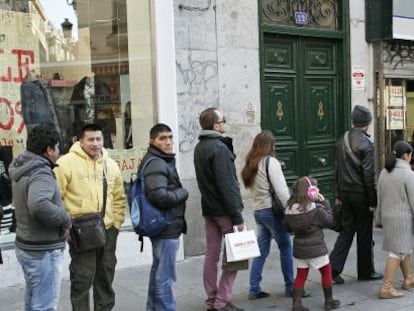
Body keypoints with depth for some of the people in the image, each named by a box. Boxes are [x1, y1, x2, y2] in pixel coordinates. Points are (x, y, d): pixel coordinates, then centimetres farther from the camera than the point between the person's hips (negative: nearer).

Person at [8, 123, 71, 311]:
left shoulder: (22, 169, 6)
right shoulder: (41, 173, -22)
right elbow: (39, 205, -41)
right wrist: (66, 220, -24)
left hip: (27, 246, 10)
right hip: (43, 251, -10)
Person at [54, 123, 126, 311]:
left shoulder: (111, 165, 7)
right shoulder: (66, 162, -10)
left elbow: (119, 198, 14)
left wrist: (117, 223, 7)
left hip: (107, 230, 5)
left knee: (106, 276, 16)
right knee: (82, 278, 0)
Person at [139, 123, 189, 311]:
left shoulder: (163, 161, 16)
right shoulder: (156, 163, -17)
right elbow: (160, 196, -29)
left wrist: (178, 193, 5)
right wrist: (183, 193, -14)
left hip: (163, 226, 11)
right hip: (166, 228, -11)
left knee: (158, 273, 19)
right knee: (164, 278, -5)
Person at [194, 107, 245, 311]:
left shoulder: (199, 147, 11)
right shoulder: (219, 148, -17)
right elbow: (227, 185, -21)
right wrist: (237, 216, -19)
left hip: (208, 208, 9)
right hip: (223, 209, -8)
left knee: (211, 255, 11)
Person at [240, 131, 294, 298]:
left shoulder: (251, 163, 11)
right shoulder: (270, 161, -11)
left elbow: (252, 187, 8)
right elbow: (281, 190, -15)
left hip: (258, 211, 7)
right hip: (271, 210, -7)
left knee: (261, 251, 11)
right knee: (285, 247, 7)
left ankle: (254, 289, 13)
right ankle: (290, 287, 15)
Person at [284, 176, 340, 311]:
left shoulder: (290, 209, -4)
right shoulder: (316, 209, -18)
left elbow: (287, 228, 6)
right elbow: (329, 221, -5)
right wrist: (324, 203, -1)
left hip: (299, 248, 4)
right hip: (316, 248, -4)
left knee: (301, 275, 13)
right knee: (326, 271, 16)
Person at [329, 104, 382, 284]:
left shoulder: (341, 142, 6)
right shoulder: (366, 144, -16)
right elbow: (369, 175, -16)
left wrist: (339, 195, 17)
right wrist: (373, 201, -10)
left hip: (345, 193, 6)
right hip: (361, 194, -6)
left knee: (346, 230, 12)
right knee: (365, 234, 7)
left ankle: (333, 269, 5)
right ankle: (366, 272, 20)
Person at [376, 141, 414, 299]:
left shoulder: (384, 172, 6)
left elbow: (380, 198, 11)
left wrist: (379, 219, 18)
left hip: (387, 215, 7)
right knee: (398, 252, -3)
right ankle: (386, 288, -3)